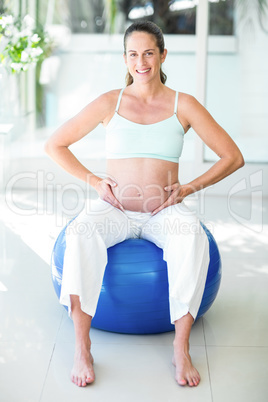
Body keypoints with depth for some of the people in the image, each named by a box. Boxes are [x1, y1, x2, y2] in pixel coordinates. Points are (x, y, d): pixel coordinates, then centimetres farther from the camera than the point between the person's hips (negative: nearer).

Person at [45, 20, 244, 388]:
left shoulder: (183, 105, 2)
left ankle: (181, 348, -28)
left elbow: (233, 157, 4)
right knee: (81, 234, -34)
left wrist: (187, 188, -4)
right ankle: (82, 349, -30)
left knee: (192, 238, -35)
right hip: (113, 209, 0)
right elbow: (55, 145, 10)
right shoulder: (110, 103, 3)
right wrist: (94, 180, -1)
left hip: (163, 212, 0)